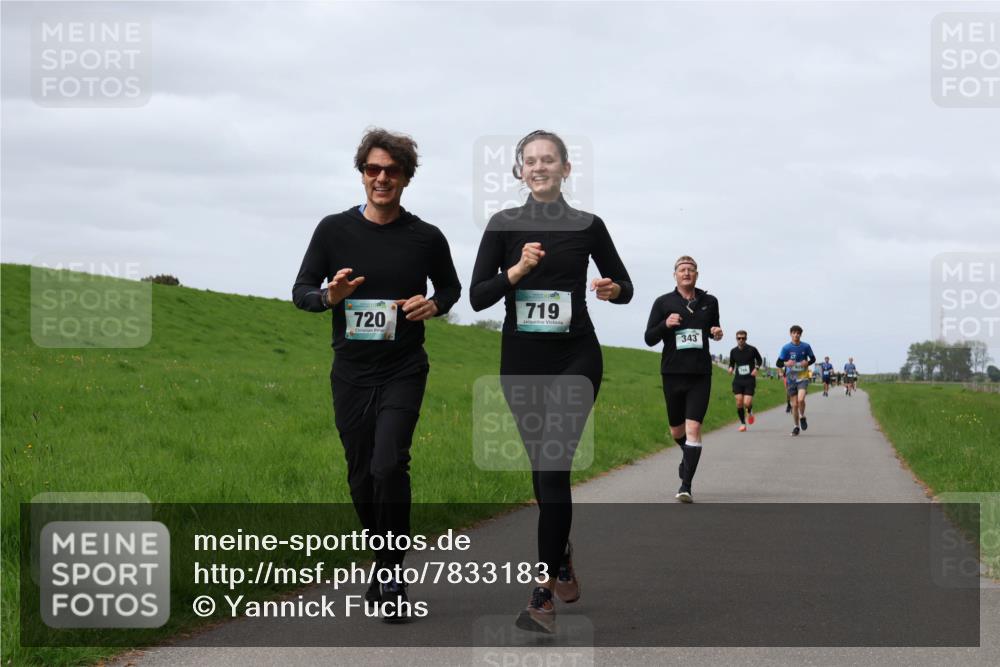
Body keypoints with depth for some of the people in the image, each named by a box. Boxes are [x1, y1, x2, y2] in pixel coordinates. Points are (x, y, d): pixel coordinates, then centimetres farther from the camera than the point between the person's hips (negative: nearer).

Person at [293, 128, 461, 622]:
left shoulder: (426, 238, -2)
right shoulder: (334, 230, -1)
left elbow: (450, 286, 15)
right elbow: (301, 292, 3)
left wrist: (434, 305, -8)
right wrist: (329, 296, -20)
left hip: (403, 372, -2)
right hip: (351, 373, 2)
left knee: (389, 466, -20)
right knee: (362, 478, 8)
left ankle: (392, 573, -8)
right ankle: (385, 564, 29)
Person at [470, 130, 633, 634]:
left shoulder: (588, 226, 1)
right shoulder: (504, 225, 2)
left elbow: (624, 285, 11)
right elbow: (477, 296, -4)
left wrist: (613, 289, -11)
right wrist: (517, 269, -19)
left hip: (574, 357, -2)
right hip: (521, 360, 2)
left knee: (554, 465, -13)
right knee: (542, 466, 10)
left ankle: (543, 594, -11)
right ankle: (561, 557, 36)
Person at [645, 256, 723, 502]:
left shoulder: (709, 302, 7)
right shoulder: (663, 302, 2)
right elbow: (649, 338, 1)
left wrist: (717, 333, -1)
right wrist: (665, 324, -17)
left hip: (700, 375, -1)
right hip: (673, 373, 1)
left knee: (693, 429, -14)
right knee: (677, 431, 13)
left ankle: (686, 486, -15)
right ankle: (687, 457, 48)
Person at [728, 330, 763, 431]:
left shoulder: (752, 349, -4)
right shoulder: (733, 351, 4)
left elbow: (760, 360, 11)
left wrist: (756, 368, -7)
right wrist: (731, 368, -5)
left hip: (750, 380, -3)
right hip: (738, 380, 3)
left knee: (747, 403, -13)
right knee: (739, 403, -5)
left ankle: (749, 412, 24)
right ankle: (743, 424, 11)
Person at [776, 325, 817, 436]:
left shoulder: (806, 346, -1)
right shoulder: (786, 348, -3)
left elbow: (813, 359, 12)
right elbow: (779, 363, -2)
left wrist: (807, 363, -10)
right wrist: (786, 363, -23)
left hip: (803, 377, -1)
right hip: (791, 378, 1)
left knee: (801, 399, -23)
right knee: (794, 404, 3)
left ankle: (802, 417, 6)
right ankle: (796, 427, 19)